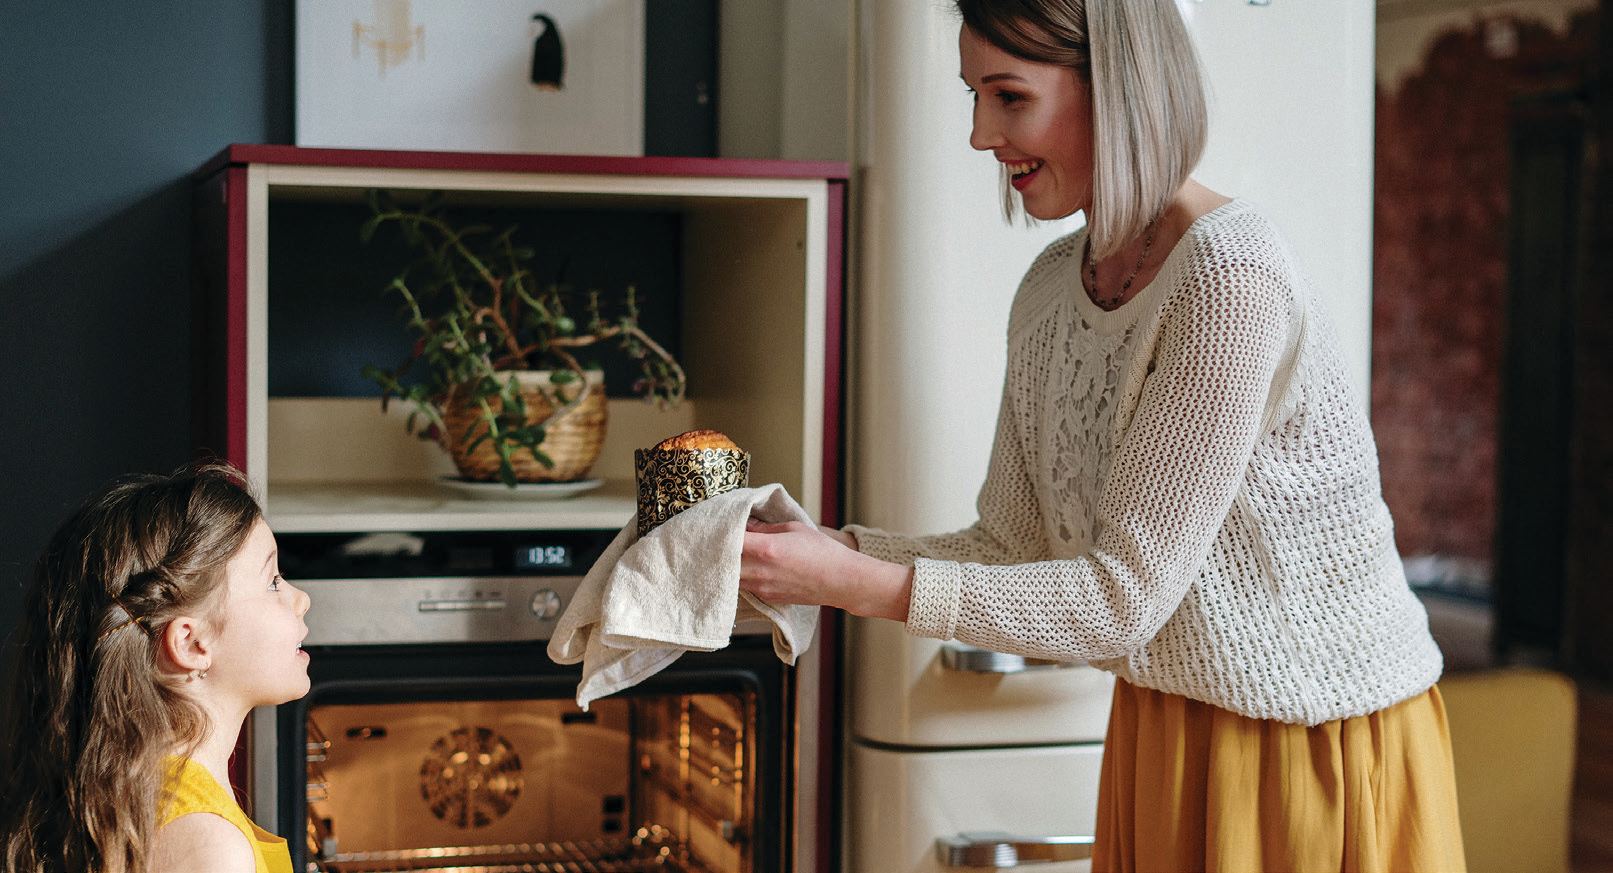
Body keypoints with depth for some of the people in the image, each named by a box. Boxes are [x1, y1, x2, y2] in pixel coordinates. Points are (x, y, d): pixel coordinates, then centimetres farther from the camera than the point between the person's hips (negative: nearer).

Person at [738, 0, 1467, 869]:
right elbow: (1013, 548, 4)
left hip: (1321, 739, -7)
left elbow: (1123, 599, -24)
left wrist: (862, 585, -26)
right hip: (1163, 730, 7)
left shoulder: (1229, 277, -24)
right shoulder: (1050, 289, 1)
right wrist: (834, 547, -11)